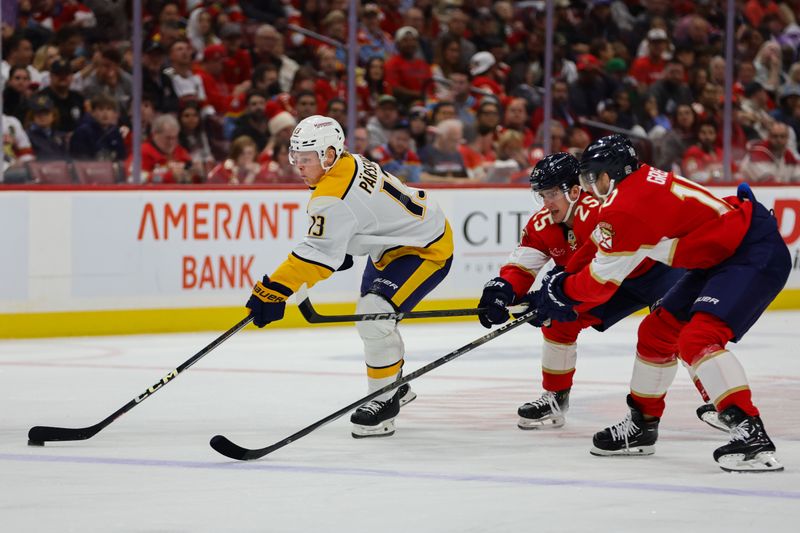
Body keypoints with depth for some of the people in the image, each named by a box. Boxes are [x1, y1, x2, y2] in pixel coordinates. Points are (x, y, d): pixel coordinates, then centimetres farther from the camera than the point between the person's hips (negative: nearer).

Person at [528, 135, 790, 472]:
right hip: (721, 255, 11)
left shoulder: (625, 208, -20)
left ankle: (751, 435, -33)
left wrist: (561, 290, 8)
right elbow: (599, 249, 24)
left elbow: (601, 282, -10)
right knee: (657, 331, 15)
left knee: (697, 339, -26)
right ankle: (641, 424, 31)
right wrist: (565, 279, 22)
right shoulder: (641, 182, 9)